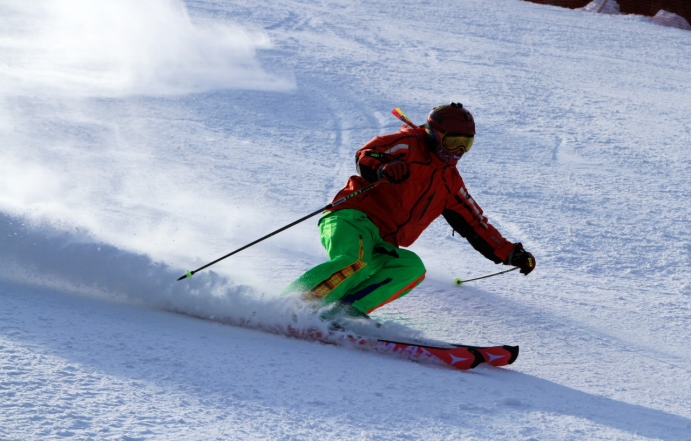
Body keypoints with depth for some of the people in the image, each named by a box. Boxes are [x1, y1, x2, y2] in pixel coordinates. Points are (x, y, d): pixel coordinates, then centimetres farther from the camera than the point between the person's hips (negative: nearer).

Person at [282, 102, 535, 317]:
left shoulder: (449, 182, 25)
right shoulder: (408, 145, 3)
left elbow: (475, 225, 27)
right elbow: (365, 156, -12)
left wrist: (509, 253, 20)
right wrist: (382, 169, -35)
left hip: (380, 247, 7)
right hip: (353, 218, -7)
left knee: (412, 267, -25)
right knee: (357, 262, -38)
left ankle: (344, 310, -34)